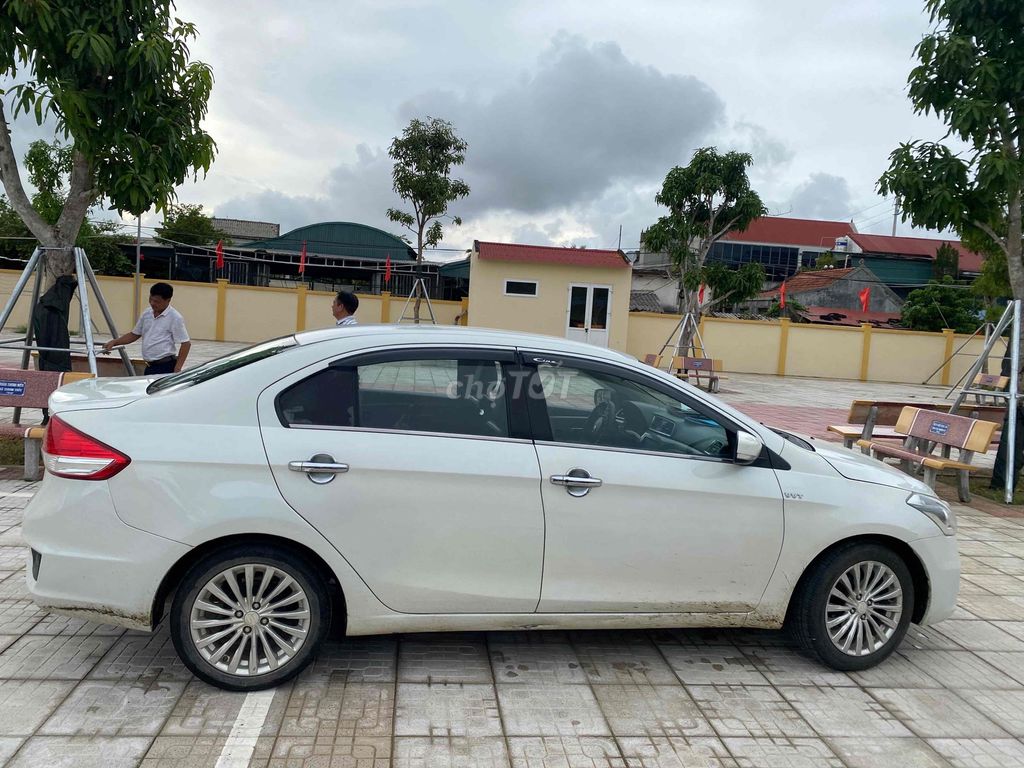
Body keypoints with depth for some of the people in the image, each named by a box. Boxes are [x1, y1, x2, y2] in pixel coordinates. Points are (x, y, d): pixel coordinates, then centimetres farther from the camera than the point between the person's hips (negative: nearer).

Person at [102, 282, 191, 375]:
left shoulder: (175, 318, -11)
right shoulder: (147, 314, 12)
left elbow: (186, 344, -12)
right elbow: (134, 334, 23)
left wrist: (177, 369, -17)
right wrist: (114, 342, 9)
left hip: (165, 367, -8)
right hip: (149, 367, 8)